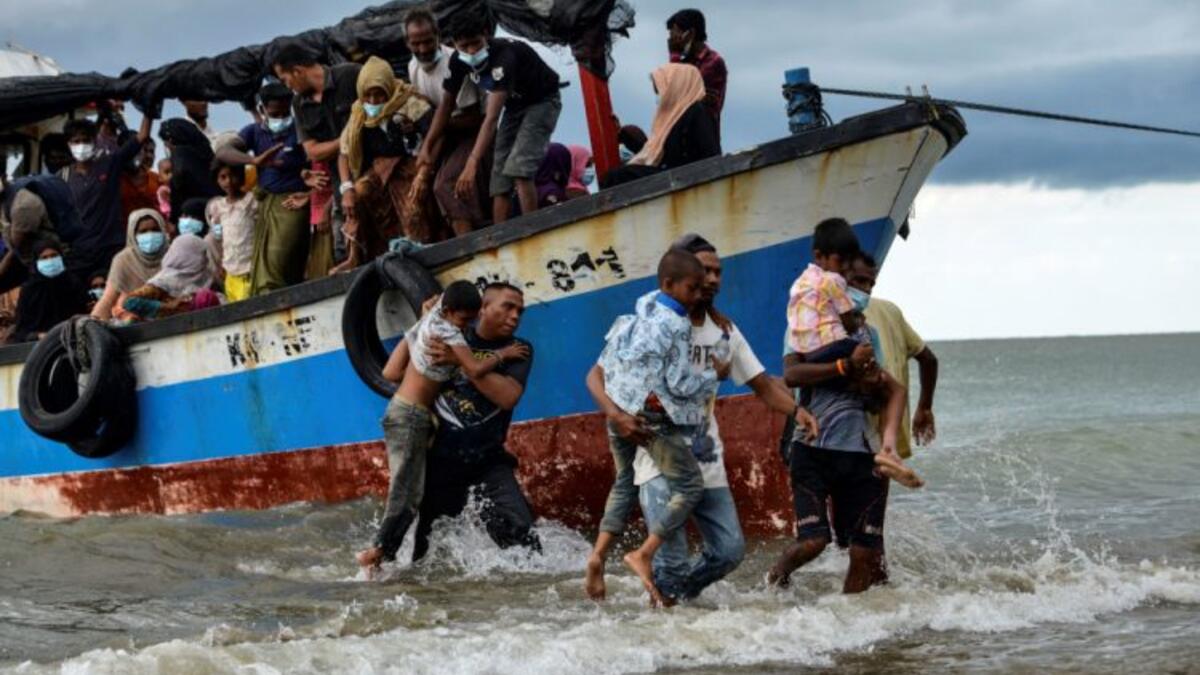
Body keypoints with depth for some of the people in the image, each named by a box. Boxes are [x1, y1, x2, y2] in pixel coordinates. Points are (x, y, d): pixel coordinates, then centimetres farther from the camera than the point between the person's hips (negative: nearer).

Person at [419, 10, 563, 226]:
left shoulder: (503, 56, -37)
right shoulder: (459, 61, -15)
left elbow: (492, 118, -45)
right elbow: (447, 105, 0)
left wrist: (472, 164, -52)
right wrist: (427, 147, -6)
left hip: (541, 101, -7)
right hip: (515, 105, 7)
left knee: (519, 170, -25)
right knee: (500, 178, -5)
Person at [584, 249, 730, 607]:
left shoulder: (635, 317, 11)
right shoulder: (676, 326, -13)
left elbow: (602, 368, 15)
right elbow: (680, 385, -14)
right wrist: (715, 375, 1)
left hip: (620, 413, 8)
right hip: (655, 417, -8)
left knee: (625, 482, 22)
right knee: (690, 486, 0)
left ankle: (599, 553, 4)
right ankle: (644, 555, -11)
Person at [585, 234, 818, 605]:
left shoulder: (724, 332, 9)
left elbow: (762, 383, 10)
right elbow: (597, 376, -9)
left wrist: (795, 410, -11)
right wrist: (615, 414, -29)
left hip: (707, 462, 6)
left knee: (730, 550, 4)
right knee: (672, 562, -11)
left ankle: (678, 596, 28)